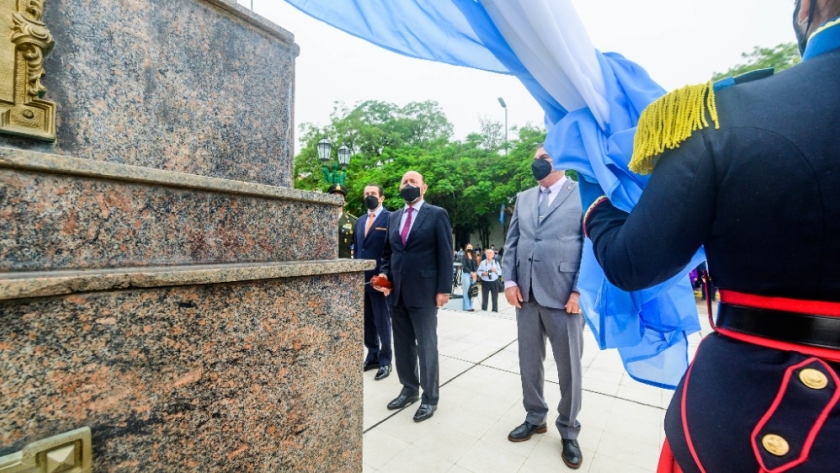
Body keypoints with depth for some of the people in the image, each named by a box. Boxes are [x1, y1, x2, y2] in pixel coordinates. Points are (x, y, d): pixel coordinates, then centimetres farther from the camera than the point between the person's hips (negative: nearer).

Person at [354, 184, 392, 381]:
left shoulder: (390, 218, -7)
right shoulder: (360, 221, 16)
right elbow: (356, 249, 17)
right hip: (361, 279, 7)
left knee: (382, 321, 5)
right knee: (367, 321, 16)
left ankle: (385, 360, 21)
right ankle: (372, 356, 32)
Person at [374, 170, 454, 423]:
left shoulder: (437, 214, -2)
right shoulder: (394, 217, 14)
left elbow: (445, 254, -7)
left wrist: (443, 289, -12)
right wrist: (384, 274, 2)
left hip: (423, 291, -5)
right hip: (397, 291, 6)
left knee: (426, 346, 6)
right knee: (402, 345, 15)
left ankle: (430, 398, 24)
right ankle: (409, 390, 34)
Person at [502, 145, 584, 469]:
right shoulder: (523, 199, 14)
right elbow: (511, 242, 11)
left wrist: (580, 291, -12)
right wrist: (509, 281, 0)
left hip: (564, 296, -4)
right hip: (526, 294, 4)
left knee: (569, 367, 9)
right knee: (529, 362, 15)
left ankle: (568, 432, 32)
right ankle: (535, 418, 36)